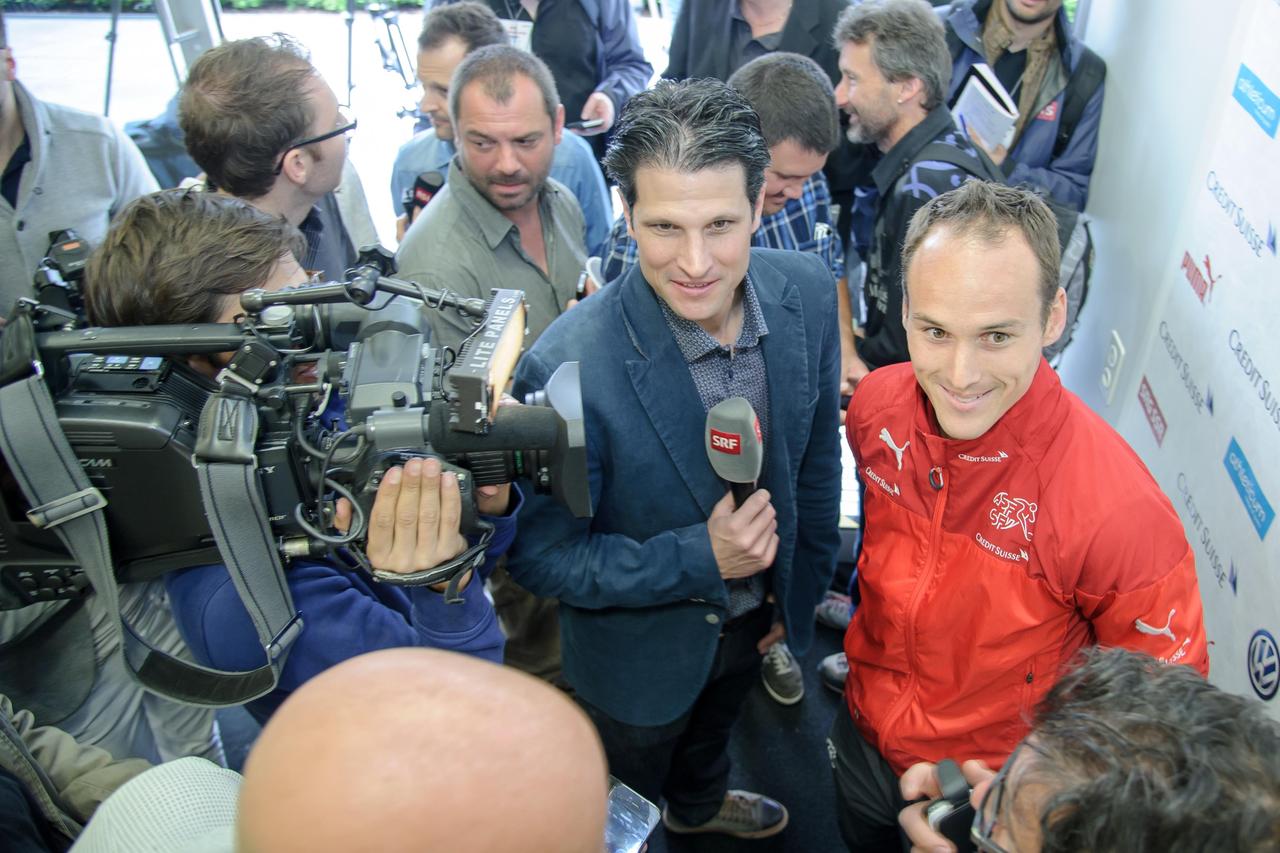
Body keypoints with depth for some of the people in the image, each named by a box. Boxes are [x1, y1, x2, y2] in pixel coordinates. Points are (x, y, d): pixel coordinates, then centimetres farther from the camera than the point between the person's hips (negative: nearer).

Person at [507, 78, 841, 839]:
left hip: (754, 617, 5)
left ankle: (701, 804, 70)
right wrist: (699, 558, -33)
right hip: (641, 649, -4)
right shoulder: (567, 368, -37)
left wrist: (804, 580, 5)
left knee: (713, 732, 37)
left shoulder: (807, 292, -21)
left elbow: (817, 452, -4)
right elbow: (540, 554, -23)